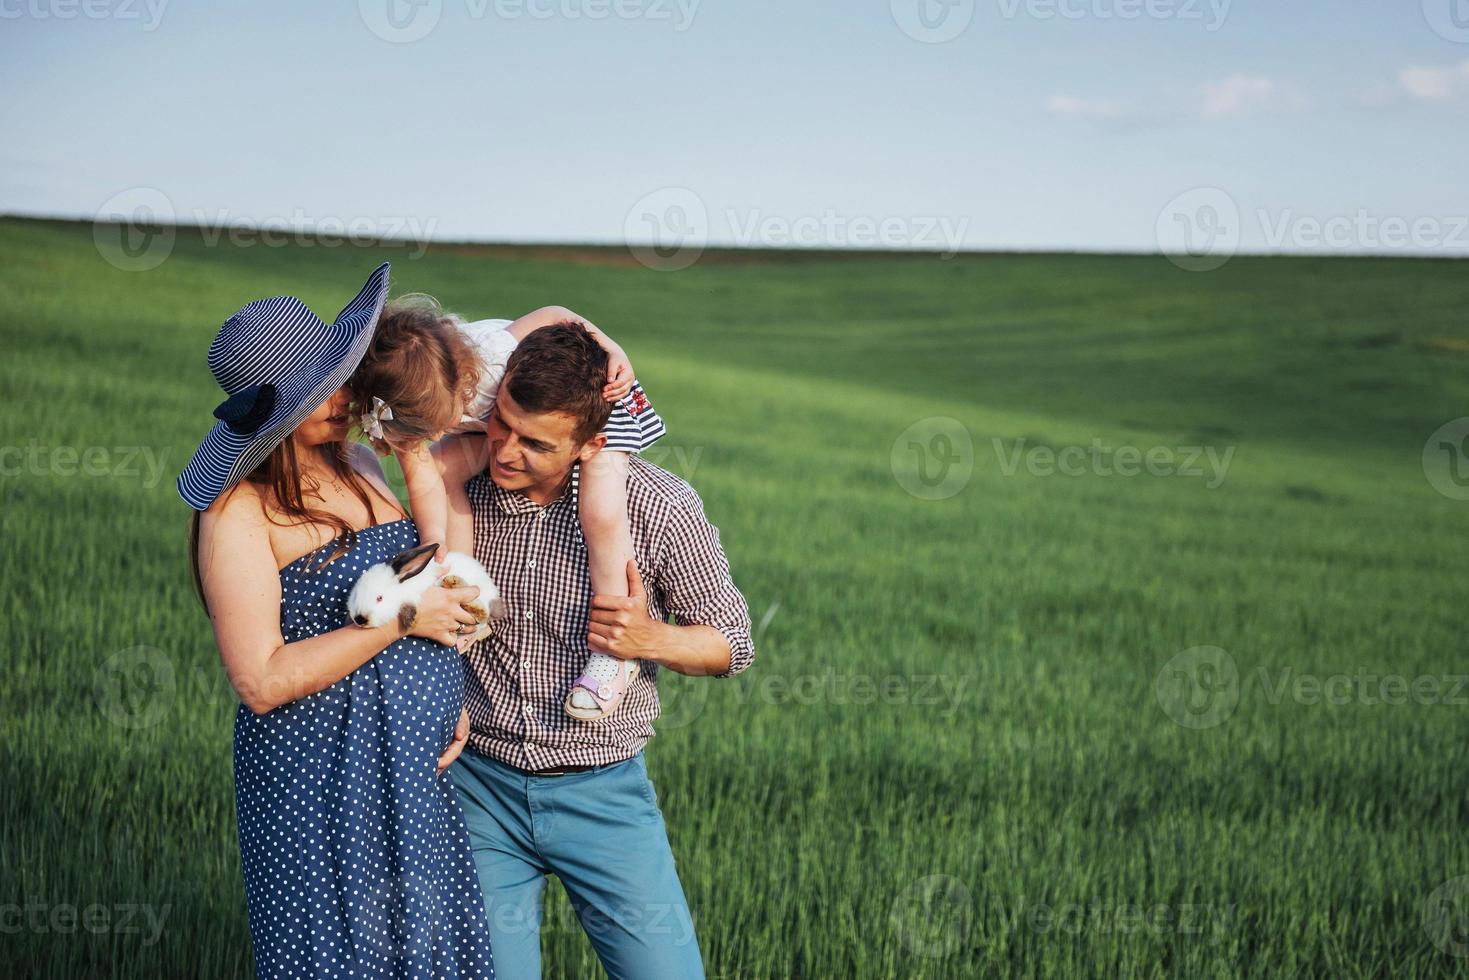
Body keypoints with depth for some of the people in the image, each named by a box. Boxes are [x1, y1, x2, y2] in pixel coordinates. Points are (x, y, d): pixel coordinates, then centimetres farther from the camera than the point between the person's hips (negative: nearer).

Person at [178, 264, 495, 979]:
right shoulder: (239, 511, -14)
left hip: (416, 764, 7)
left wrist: (452, 697, 6)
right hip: (322, 778, -7)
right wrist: (402, 619, -18)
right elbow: (261, 682, -19)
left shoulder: (358, 466, 9)